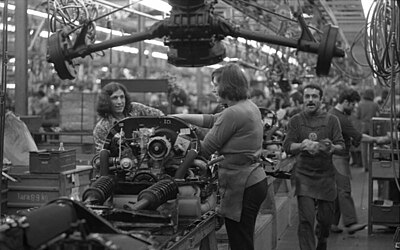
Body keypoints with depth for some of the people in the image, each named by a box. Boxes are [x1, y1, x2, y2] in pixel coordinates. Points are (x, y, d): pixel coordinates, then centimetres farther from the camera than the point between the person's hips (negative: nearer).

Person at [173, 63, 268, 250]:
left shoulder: (233, 114, -20)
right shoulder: (250, 107, 11)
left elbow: (205, 149, -14)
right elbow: (212, 120, 19)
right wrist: (180, 117, 17)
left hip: (242, 188, -10)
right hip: (254, 181, 10)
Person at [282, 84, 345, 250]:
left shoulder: (331, 120, 4)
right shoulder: (295, 121, 3)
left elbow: (341, 146, 0)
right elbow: (287, 147, -4)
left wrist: (332, 148, -23)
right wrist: (303, 145, -24)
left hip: (326, 175, 2)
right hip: (303, 174, -1)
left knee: (325, 218, 10)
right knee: (306, 219, -11)